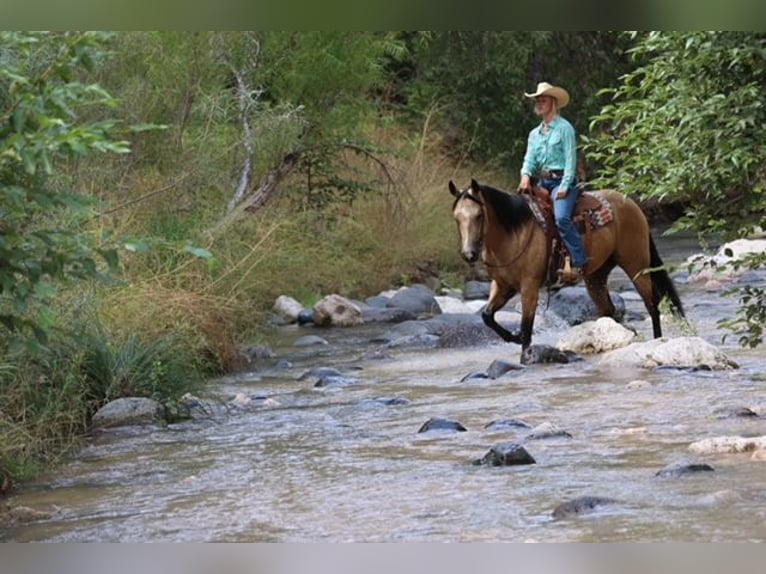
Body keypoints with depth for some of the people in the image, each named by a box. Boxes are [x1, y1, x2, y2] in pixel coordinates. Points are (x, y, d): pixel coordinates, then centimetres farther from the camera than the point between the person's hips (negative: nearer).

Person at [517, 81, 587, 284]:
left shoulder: (564, 128, -3)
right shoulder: (535, 134, 18)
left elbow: (570, 159, -9)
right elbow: (530, 158, 9)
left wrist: (564, 187, -18)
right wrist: (526, 175, -14)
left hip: (561, 180, -8)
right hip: (542, 183, 8)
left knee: (561, 217, -31)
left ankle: (579, 263, -31)